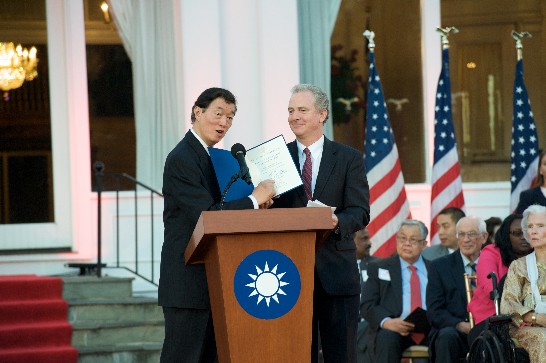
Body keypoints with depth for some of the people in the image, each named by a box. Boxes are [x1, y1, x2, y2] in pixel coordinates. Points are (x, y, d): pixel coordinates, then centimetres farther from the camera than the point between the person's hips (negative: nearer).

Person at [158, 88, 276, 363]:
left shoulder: (215, 157, 17)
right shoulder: (181, 159, -13)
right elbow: (205, 215, -21)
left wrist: (256, 203, 0)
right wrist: (253, 200, -14)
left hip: (211, 278, 10)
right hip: (187, 281, -9)